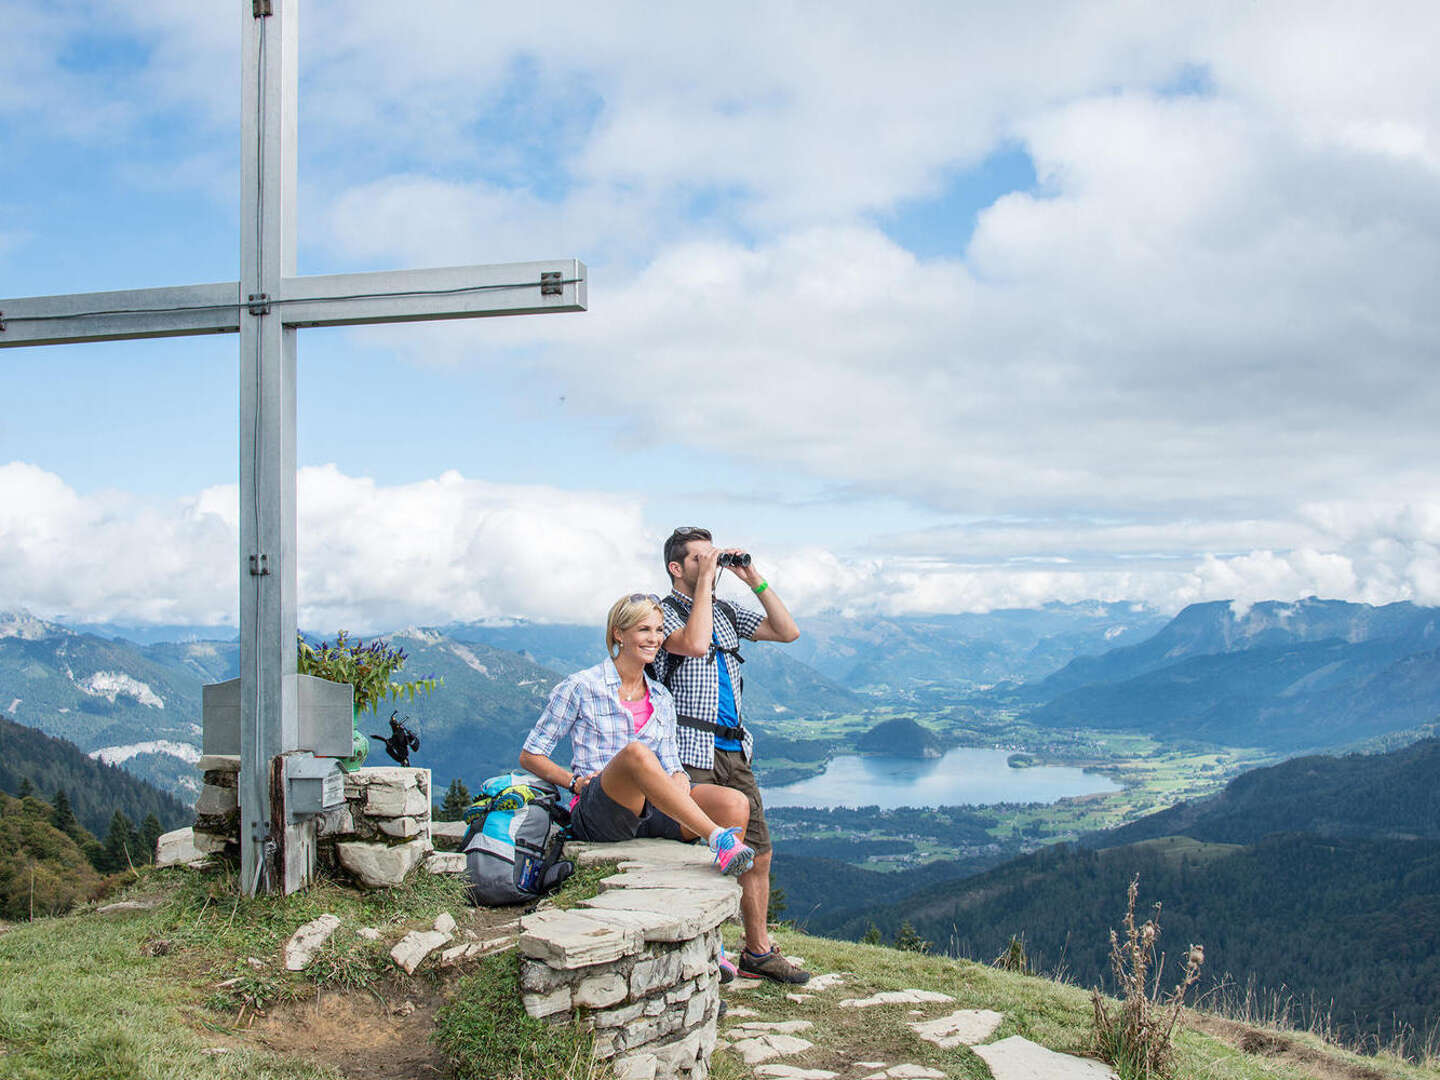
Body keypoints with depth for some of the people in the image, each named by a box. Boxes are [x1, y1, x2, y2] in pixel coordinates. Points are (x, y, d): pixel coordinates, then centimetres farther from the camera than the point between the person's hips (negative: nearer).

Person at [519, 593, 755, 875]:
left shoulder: (661, 698, 20)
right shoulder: (581, 687, 4)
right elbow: (530, 756, 7)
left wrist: (679, 780, -7)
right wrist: (575, 782, -9)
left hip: (651, 811, 5)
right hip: (595, 813, -5)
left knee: (735, 804, -23)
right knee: (636, 752, -38)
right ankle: (718, 837, -41)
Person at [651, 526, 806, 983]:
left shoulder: (726, 612, 17)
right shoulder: (663, 611, -3)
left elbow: (788, 631, 12)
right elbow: (694, 644, -24)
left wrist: (754, 579, 5)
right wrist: (706, 580, -16)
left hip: (734, 751, 7)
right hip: (690, 752, -7)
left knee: (757, 853, 8)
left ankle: (758, 953, 20)